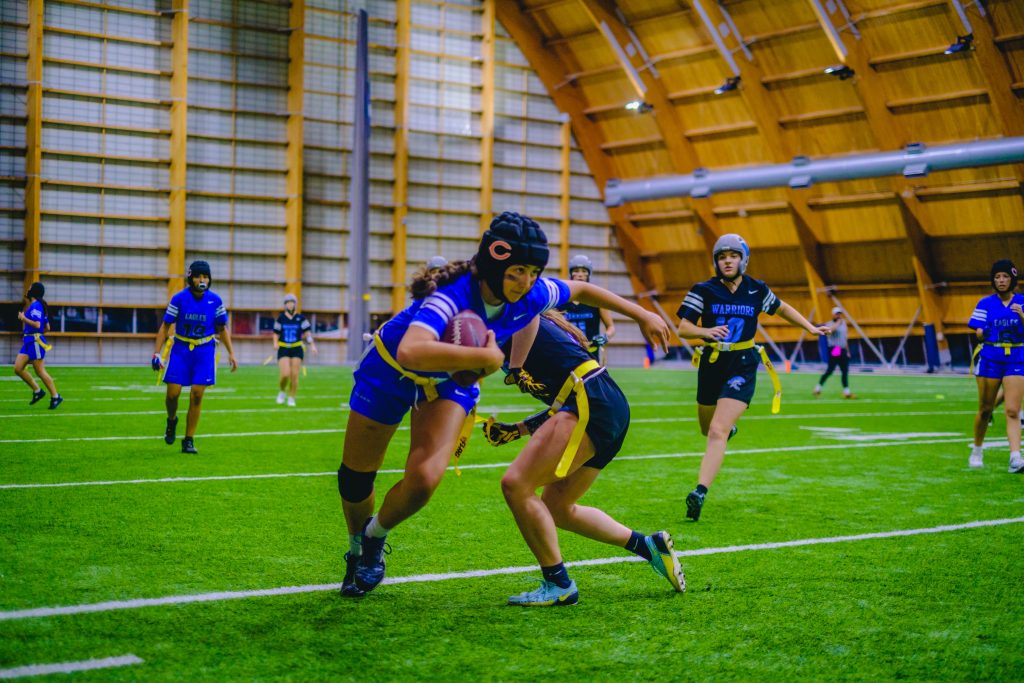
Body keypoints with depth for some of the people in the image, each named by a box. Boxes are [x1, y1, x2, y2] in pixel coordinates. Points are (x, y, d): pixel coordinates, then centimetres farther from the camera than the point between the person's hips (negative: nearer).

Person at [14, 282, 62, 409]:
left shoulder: (36, 305, -12)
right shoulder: (34, 305, 17)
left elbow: (37, 324, -23)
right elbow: (47, 328, 19)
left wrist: (23, 318, -14)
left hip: (35, 342, -10)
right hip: (29, 341, 10)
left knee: (40, 371, -5)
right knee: (18, 368, 4)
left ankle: (55, 397, 3)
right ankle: (37, 391, 11)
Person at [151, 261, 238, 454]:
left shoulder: (215, 301, -3)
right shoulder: (179, 299, -7)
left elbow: (222, 329, 9)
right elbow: (165, 326, -1)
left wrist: (231, 353, 5)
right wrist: (157, 353, -6)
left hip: (204, 351, 1)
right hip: (180, 349, -1)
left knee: (197, 395, -4)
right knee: (173, 393, -5)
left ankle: (189, 441, 6)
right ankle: (172, 420, 30)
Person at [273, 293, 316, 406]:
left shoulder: (301, 318, 2)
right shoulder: (281, 319, 4)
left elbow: (308, 332, 0)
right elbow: (276, 334, 7)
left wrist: (312, 345, -11)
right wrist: (275, 343, -11)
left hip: (297, 349, 1)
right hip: (283, 349, -1)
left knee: (294, 375, -4)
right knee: (285, 374, -14)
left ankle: (291, 398, 11)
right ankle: (281, 392, 15)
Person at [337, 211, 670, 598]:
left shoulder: (531, 295, -22)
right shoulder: (453, 296, -41)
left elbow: (581, 290, 0)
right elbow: (410, 353, -59)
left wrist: (642, 316, 7)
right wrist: (486, 356, -53)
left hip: (451, 380, 4)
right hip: (390, 370, -3)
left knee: (424, 479, -18)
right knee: (355, 478, 7)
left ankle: (375, 538, 13)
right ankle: (357, 549, 39)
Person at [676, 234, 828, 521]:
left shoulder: (757, 290, 0)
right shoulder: (703, 290, -4)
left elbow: (782, 308, 20)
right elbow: (682, 328, -11)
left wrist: (811, 327, 17)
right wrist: (706, 331, -30)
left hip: (743, 367, -2)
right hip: (711, 365, 2)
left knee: (717, 432, -18)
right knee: (708, 429, 19)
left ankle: (700, 492, -22)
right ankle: (729, 427, 56)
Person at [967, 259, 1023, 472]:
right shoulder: (986, 303, 3)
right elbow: (979, 333, 1)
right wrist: (982, 332, -21)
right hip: (990, 358, 0)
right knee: (985, 409, 9)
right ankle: (977, 451, 28)